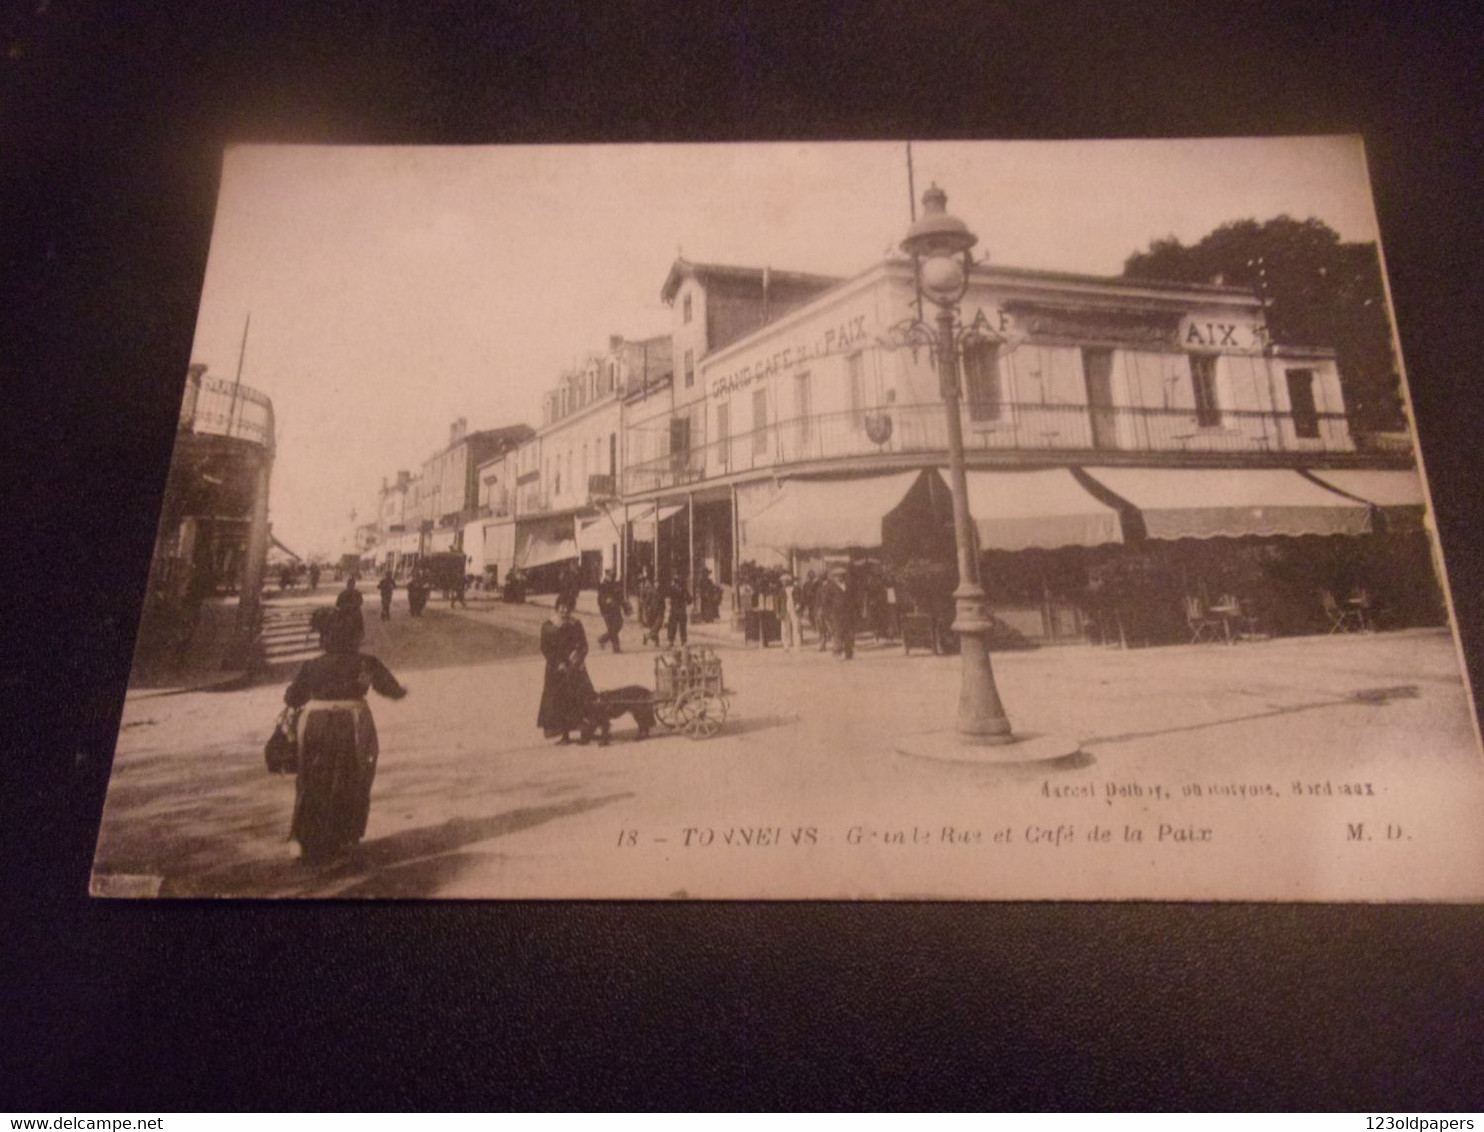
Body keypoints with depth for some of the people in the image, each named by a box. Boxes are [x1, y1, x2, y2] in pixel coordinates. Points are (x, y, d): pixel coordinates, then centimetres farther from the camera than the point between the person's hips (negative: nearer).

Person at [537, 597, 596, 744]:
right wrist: (558, 663, -12)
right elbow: (545, 649, -2)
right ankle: (565, 734, 6)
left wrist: (578, 656, -14)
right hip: (556, 670, -1)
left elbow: (584, 645, 6)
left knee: (582, 697, -7)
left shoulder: (576, 625, 6)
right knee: (559, 701, 0)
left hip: (575, 667, 1)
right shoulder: (548, 627, 0)